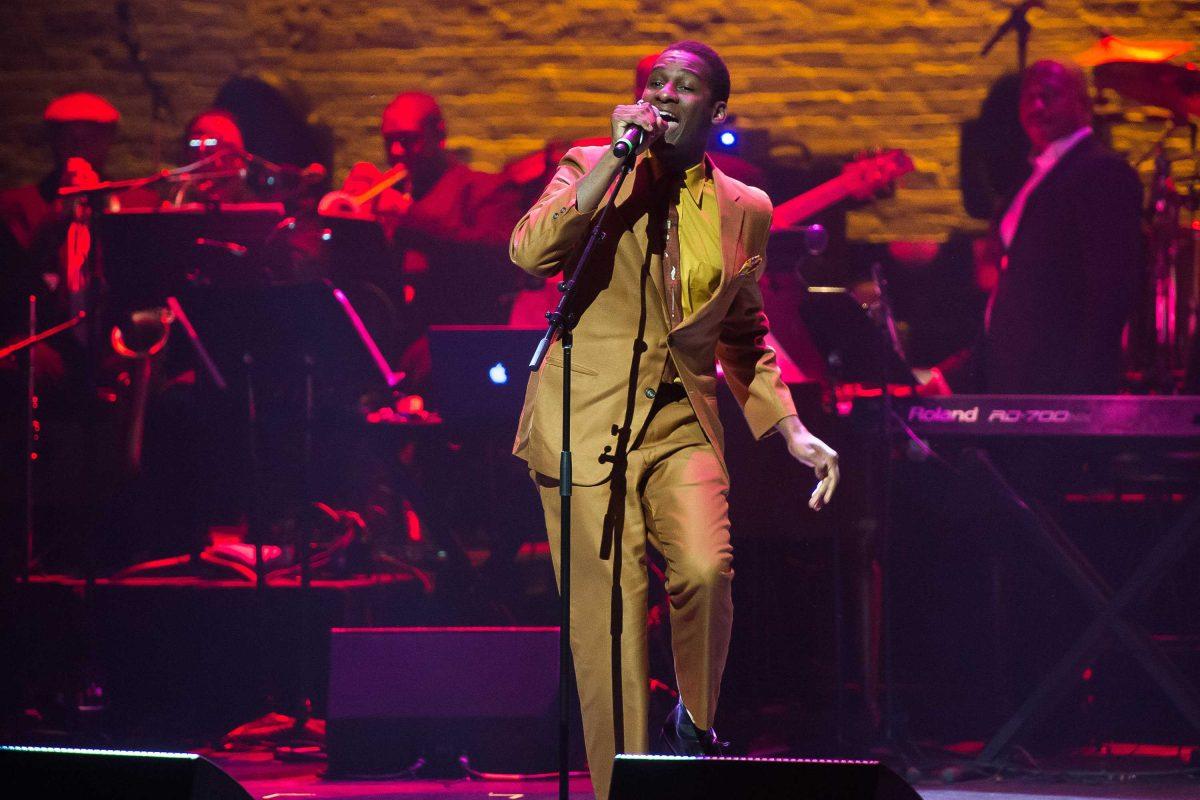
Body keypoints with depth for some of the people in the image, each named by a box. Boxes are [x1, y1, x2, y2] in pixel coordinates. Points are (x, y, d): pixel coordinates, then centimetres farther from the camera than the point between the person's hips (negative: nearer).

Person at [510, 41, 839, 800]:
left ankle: (695, 725, 5)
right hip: (588, 419, -1)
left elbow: (746, 339, 22)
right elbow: (530, 251, -14)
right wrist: (617, 159, -15)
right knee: (607, 615, -5)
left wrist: (794, 432, 11)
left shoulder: (743, 210, 12)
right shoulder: (592, 171, 5)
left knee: (704, 571, -22)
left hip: (681, 423, 2)